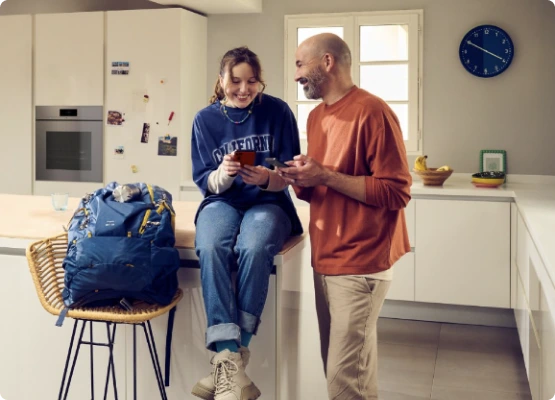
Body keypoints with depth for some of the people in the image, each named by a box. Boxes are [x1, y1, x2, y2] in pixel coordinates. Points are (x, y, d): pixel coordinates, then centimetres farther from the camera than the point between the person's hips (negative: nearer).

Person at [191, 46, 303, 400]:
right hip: (223, 201, 2)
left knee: (253, 249, -36)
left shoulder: (278, 112, -3)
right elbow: (207, 183, 1)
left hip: (268, 202, -1)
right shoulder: (206, 119, 2)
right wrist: (224, 173, -22)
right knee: (211, 248, -34)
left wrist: (265, 178, -26)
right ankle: (229, 358, -35)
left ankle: (234, 355, -24)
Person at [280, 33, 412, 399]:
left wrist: (326, 176, -19)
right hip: (325, 259, 8)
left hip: (360, 264, -8)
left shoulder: (372, 112, -14)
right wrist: (300, 180, -2)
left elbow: (396, 193, -17)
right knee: (346, 366, 17)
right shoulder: (316, 117, 12)